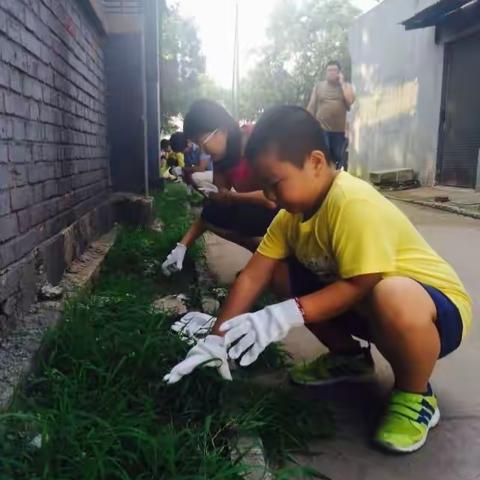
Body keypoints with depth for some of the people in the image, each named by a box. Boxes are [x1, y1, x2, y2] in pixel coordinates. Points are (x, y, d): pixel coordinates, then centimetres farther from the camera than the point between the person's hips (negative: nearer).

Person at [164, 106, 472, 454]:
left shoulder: (355, 204, -29)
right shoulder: (293, 210, -5)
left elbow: (358, 286, -31)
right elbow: (253, 276, -6)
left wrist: (286, 315, -36)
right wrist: (216, 340, -9)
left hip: (438, 307, -7)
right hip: (362, 304, 8)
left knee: (394, 298, -42)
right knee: (280, 269, -1)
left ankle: (415, 396, -8)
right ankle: (348, 356, 14)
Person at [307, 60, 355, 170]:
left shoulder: (346, 86, 9)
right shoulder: (318, 87, 9)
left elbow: (351, 101, -10)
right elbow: (311, 107, 7)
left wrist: (342, 82, -4)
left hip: (340, 131, 1)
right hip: (321, 130, 0)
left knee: (339, 160, 5)